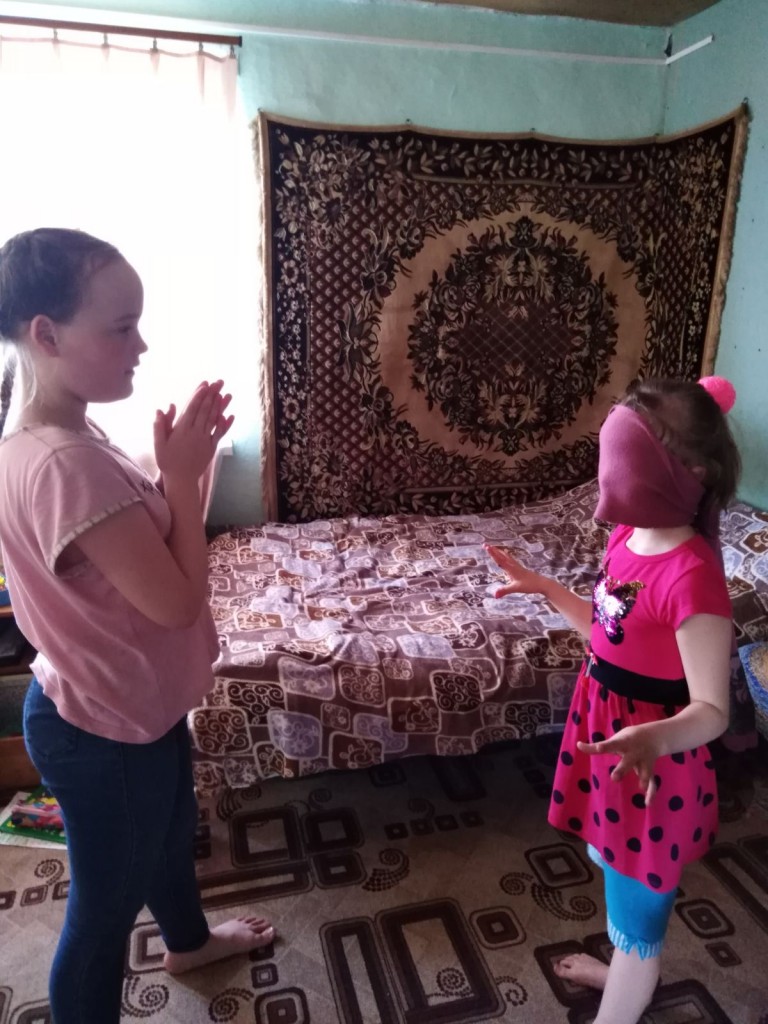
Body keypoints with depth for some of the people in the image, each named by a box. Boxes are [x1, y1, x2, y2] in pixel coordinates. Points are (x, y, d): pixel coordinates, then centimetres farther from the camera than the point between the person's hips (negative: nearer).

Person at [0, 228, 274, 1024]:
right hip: (103, 728, -10)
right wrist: (184, 472, -21)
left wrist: (176, 463, -3)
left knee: (170, 833, 33)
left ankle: (189, 941, 61)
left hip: (130, 703, 10)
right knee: (104, 907, 14)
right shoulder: (66, 463, -32)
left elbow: (143, 549, 9)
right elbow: (176, 600, -28)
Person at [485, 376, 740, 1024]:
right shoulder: (630, 536, -3)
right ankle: (629, 972, 59)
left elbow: (712, 710, -25)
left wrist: (652, 738, -44)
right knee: (616, 869, 31)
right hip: (610, 737, 9)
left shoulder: (692, 575, -30)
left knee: (636, 896, 15)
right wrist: (543, 588, 11)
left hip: (652, 763, -9)